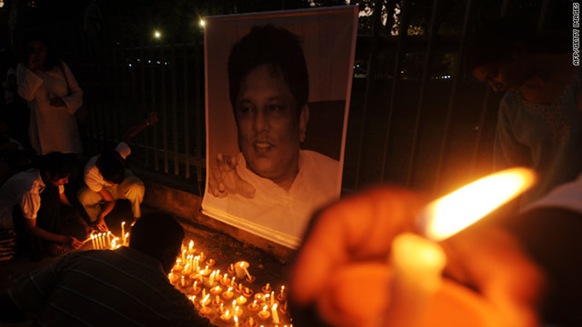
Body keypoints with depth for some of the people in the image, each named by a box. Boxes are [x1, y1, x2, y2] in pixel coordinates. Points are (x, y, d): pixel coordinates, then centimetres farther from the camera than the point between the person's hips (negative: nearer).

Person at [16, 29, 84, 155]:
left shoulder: (60, 66, 4)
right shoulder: (22, 69, 5)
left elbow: (78, 93, 5)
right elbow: (26, 95, -10)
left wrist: (64, 101, -13)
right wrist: (31, 70, -12)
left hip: (65, 125, 0)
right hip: (43, 129, 0)